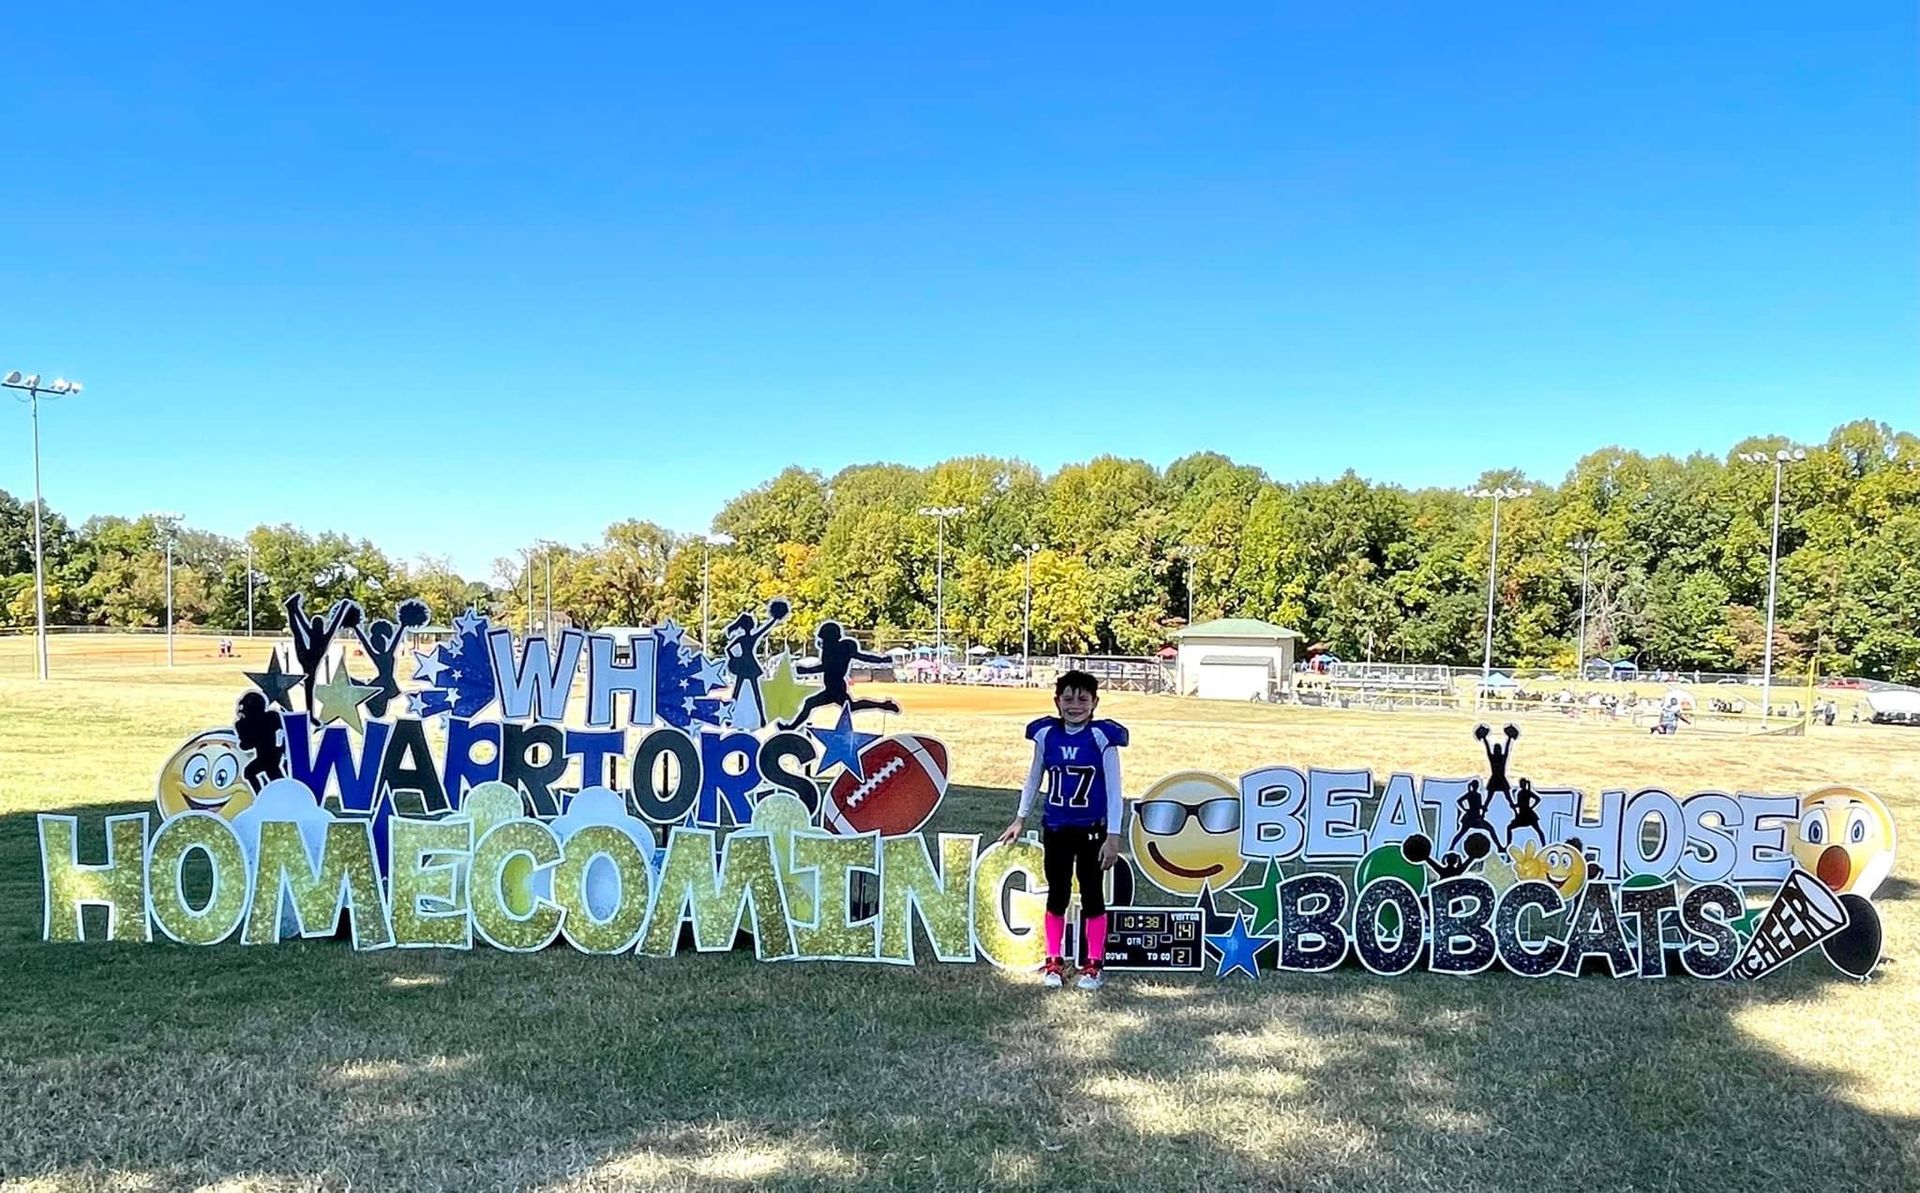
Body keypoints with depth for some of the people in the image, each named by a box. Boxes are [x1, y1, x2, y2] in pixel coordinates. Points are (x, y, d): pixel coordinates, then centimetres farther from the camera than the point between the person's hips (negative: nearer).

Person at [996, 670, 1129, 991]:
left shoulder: (1102, 737, -11)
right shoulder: (1046, 734, -2)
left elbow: (1114, 790, -9)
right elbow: (1034, 778, 13)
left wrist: (1113, 835, -12)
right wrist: (1020, 819, 16)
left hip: (1092, 830, -3)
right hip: (1055, 829, 3)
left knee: (1092, 896, 7)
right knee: (1057, 895, 11)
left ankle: (1093, 965, 19)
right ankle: (1054, 962, 22)